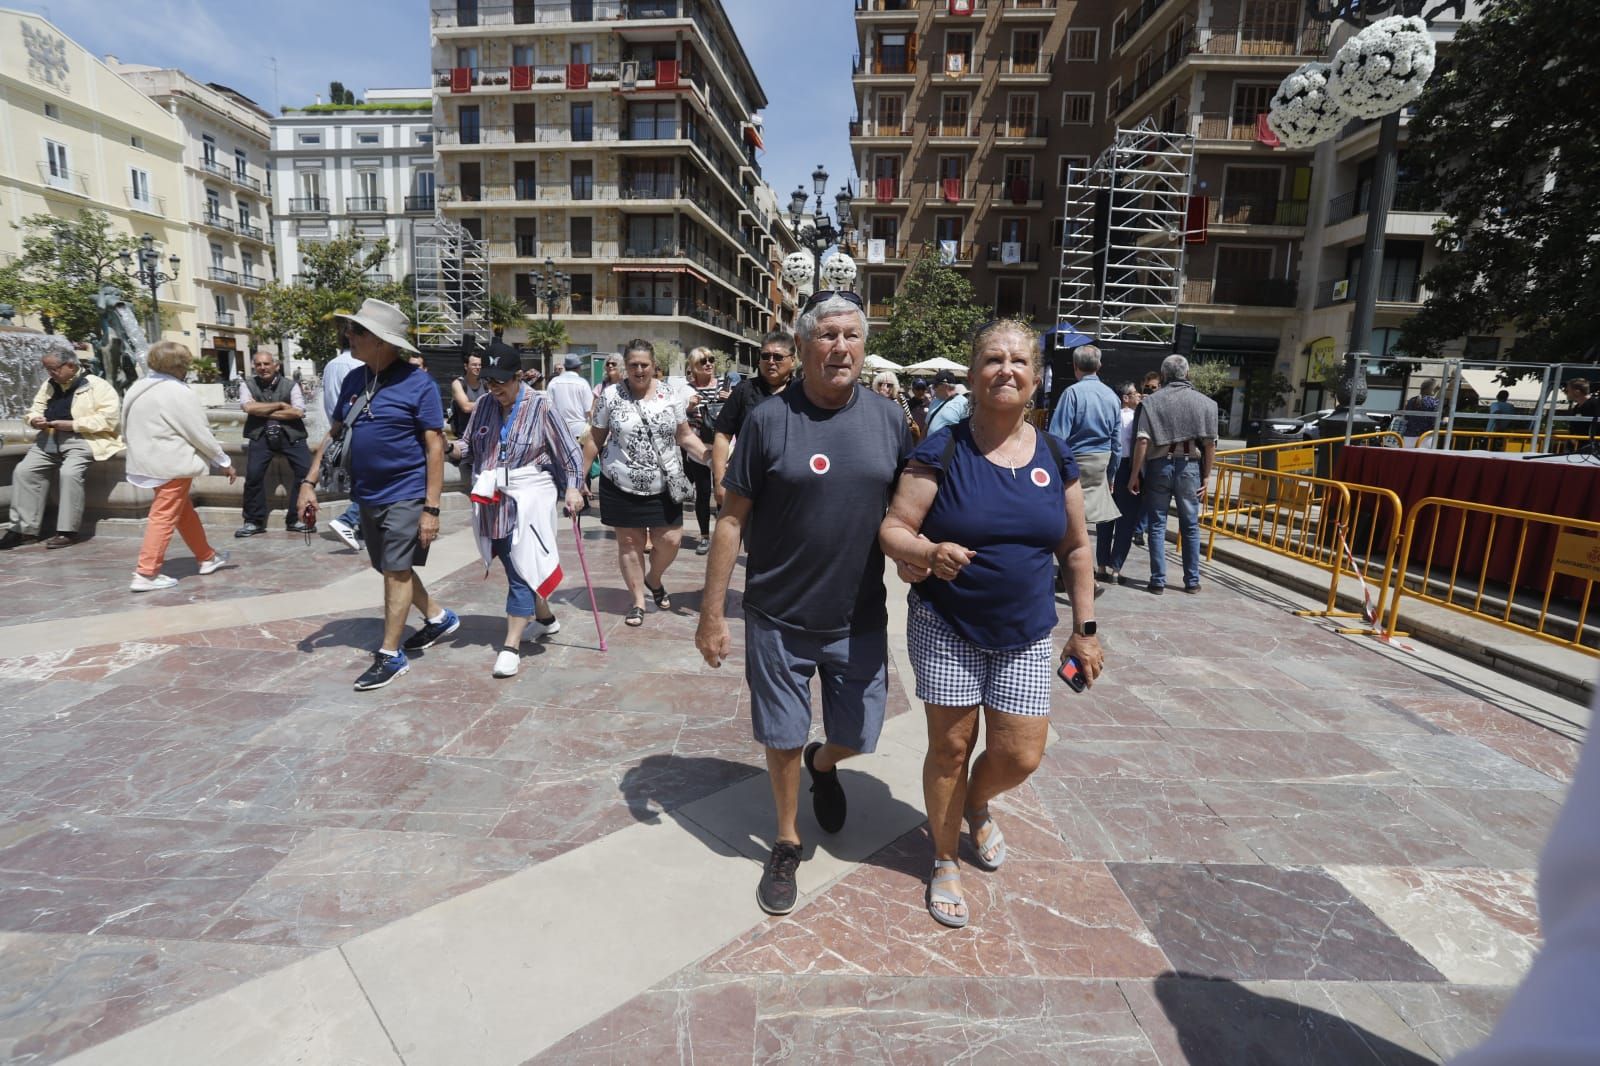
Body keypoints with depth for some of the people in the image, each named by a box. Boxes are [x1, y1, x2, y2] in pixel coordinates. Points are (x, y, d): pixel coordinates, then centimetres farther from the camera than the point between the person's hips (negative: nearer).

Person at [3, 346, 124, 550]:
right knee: (24, 470, -10)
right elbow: (35, 409, 23)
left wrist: (72, 424, -18)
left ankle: (68, 531, -20)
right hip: (49, 439, 8)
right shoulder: (49, 385, 20)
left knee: (69, 472, -30)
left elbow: (108, 419, -16)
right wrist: (35, 420, -1)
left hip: (82, 439, -8)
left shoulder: (97, 385, -5)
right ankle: (25, 529, -4)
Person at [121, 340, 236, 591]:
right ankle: (146, 574, -4)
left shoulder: (137, 389, 11)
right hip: (171, 463, -9)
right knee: (164, 516, -5)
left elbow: (127, 428, 16)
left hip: (147, 460, 9)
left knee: (184, 511, 18)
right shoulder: (178, 392, -15)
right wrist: (224, 462, -4)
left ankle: (207, 557, 29)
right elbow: (201, 434, -14)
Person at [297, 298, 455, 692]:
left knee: (397, 571, -1)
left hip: (405, 495, -7)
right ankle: (438, 618, 36)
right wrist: (309, 482, 7)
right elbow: (334, 434, 14)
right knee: (392, 569, 16)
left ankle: (390, 654, 10)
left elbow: (435, 448, -14)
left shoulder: (417, 383, -13)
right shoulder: (354, 379, 6)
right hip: (367, 495, 7)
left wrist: (432, 508, -18)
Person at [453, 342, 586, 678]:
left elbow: (568, 451, -4)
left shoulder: (540, 407, -7)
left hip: (527, 499, -5)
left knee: (522, 570, -8)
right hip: (493, 502, 6)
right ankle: (546, 618, 38)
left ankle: (511, 646, -4)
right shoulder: (484, 405, 6)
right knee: (516, 568, 16)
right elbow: (469, 446, 15)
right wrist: (455, 447, -8)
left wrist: (573, 487, -12)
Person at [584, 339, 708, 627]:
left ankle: (653, 579, 31)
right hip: (621, 486, -1)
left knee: (670, 540, -1)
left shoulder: (670, 396, 1)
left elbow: (685, 436, 6)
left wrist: (710, 456, -10)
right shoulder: (611, 395, -2)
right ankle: (638, 600, 21)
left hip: (663, 486, 1)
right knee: (629, 541, 5)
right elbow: (595, 439, 4)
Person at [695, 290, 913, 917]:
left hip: (859, 619, 2)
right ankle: (786, 843, 38)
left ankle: (824, 764, 50)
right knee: (783, 739, 12)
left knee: (857, 736, 14)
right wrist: (712, 614, -7)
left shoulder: (888, 420, -1)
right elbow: (732, 520, -6)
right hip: (778, 620, -2)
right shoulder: (768, 420, -9)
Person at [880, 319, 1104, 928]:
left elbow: (1075, 547, 10)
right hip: (945, 627, -3)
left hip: (1025, 637, 3)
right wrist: (930, 552, -33)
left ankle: (977, 805, 40)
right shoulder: (942, 451, -10)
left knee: (1021, 756, 3)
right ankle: (945, 862, 32)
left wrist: (1085, 628, 9)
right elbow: (892, 530, -12)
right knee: (950, 747, 7)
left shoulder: (1055, 458, 2)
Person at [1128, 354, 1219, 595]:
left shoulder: (1152, 401, -2)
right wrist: (1206, 476, 6)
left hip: (1159, 466, -1)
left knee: (1157, 525, 6)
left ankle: (1158, 581, 7)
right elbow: (1210, 443, -1)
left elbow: (1142, 441, -10)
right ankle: (1192, 581, 19)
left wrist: (1135, 474, -5)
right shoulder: (1205, 402, 4)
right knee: (1190, 526, 12)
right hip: (1190, 467, 2)